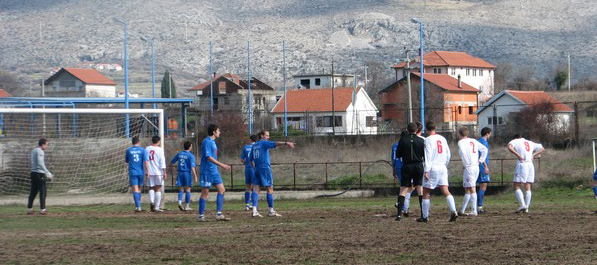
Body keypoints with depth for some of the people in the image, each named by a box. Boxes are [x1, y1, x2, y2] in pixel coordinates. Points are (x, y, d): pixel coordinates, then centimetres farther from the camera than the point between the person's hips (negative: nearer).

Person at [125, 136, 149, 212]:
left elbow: (126, 161, 17)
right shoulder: (143, 150, 0)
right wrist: (147, 171, -12)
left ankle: (138, 206, -20)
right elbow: (146, 161, -11)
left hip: (132, 172, -1)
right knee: (139, 189, 17)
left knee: (135, 190, -7)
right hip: (141, 172, 1)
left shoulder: (128, 150, 4)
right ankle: (138, 205, 23)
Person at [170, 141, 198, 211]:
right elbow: (192, 167, -16)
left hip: (180, 173, 4)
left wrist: (172, 165, 40)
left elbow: (171, 163, 16)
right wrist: (195, 176, -15)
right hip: (188, 173, -4)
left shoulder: (179, 154, 7)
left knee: (181, 189, 7)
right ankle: (187, 206, 6)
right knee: (188, 190, 4)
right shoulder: (191, 155, -8)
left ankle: (180, 202, -16)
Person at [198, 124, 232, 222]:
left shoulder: (212, 141, 15)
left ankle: (219, 214, 4)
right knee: (205, 192, -4)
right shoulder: (206, 142, -14)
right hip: (207, 171, -9)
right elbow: (209, 157, -21)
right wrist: (222, 165, -22)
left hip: (214, 171, 9)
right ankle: (201, 216, 2)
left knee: (221, 190, 4)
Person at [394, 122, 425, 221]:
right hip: (418, 166, 0)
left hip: (407, 166, 0)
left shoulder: (402, 140, -2)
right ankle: (423, 213, 4)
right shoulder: (421, 141, -2)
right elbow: (425, 156, 0)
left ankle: (399, 213, -9)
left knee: (403, 190, 2)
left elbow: (397, 155, 3)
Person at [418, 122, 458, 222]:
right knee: (445, 191, -1)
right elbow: (448, 155, 16)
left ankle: (425, 216, 6)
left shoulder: (428, 140, -7)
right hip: (443, 168, 6)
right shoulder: (442, 139, 12)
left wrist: (426, 171, -17)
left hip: (433, 168, -6)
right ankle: (453, 211, -17)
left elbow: (428, 156, -14)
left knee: (426, 192, 4)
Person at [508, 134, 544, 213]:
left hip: (522, 164, -5)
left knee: (516, 187, -2)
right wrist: (533, 155, 17)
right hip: (530, 165, 5)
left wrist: (518, 155, -12)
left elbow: (510, 147, -16)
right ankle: (526, 208, 2)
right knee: (528, 188, 7)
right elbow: (542, 148, 28)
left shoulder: (516, 141, 6)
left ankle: (522, 205, -17)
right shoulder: (530, 143, 22)